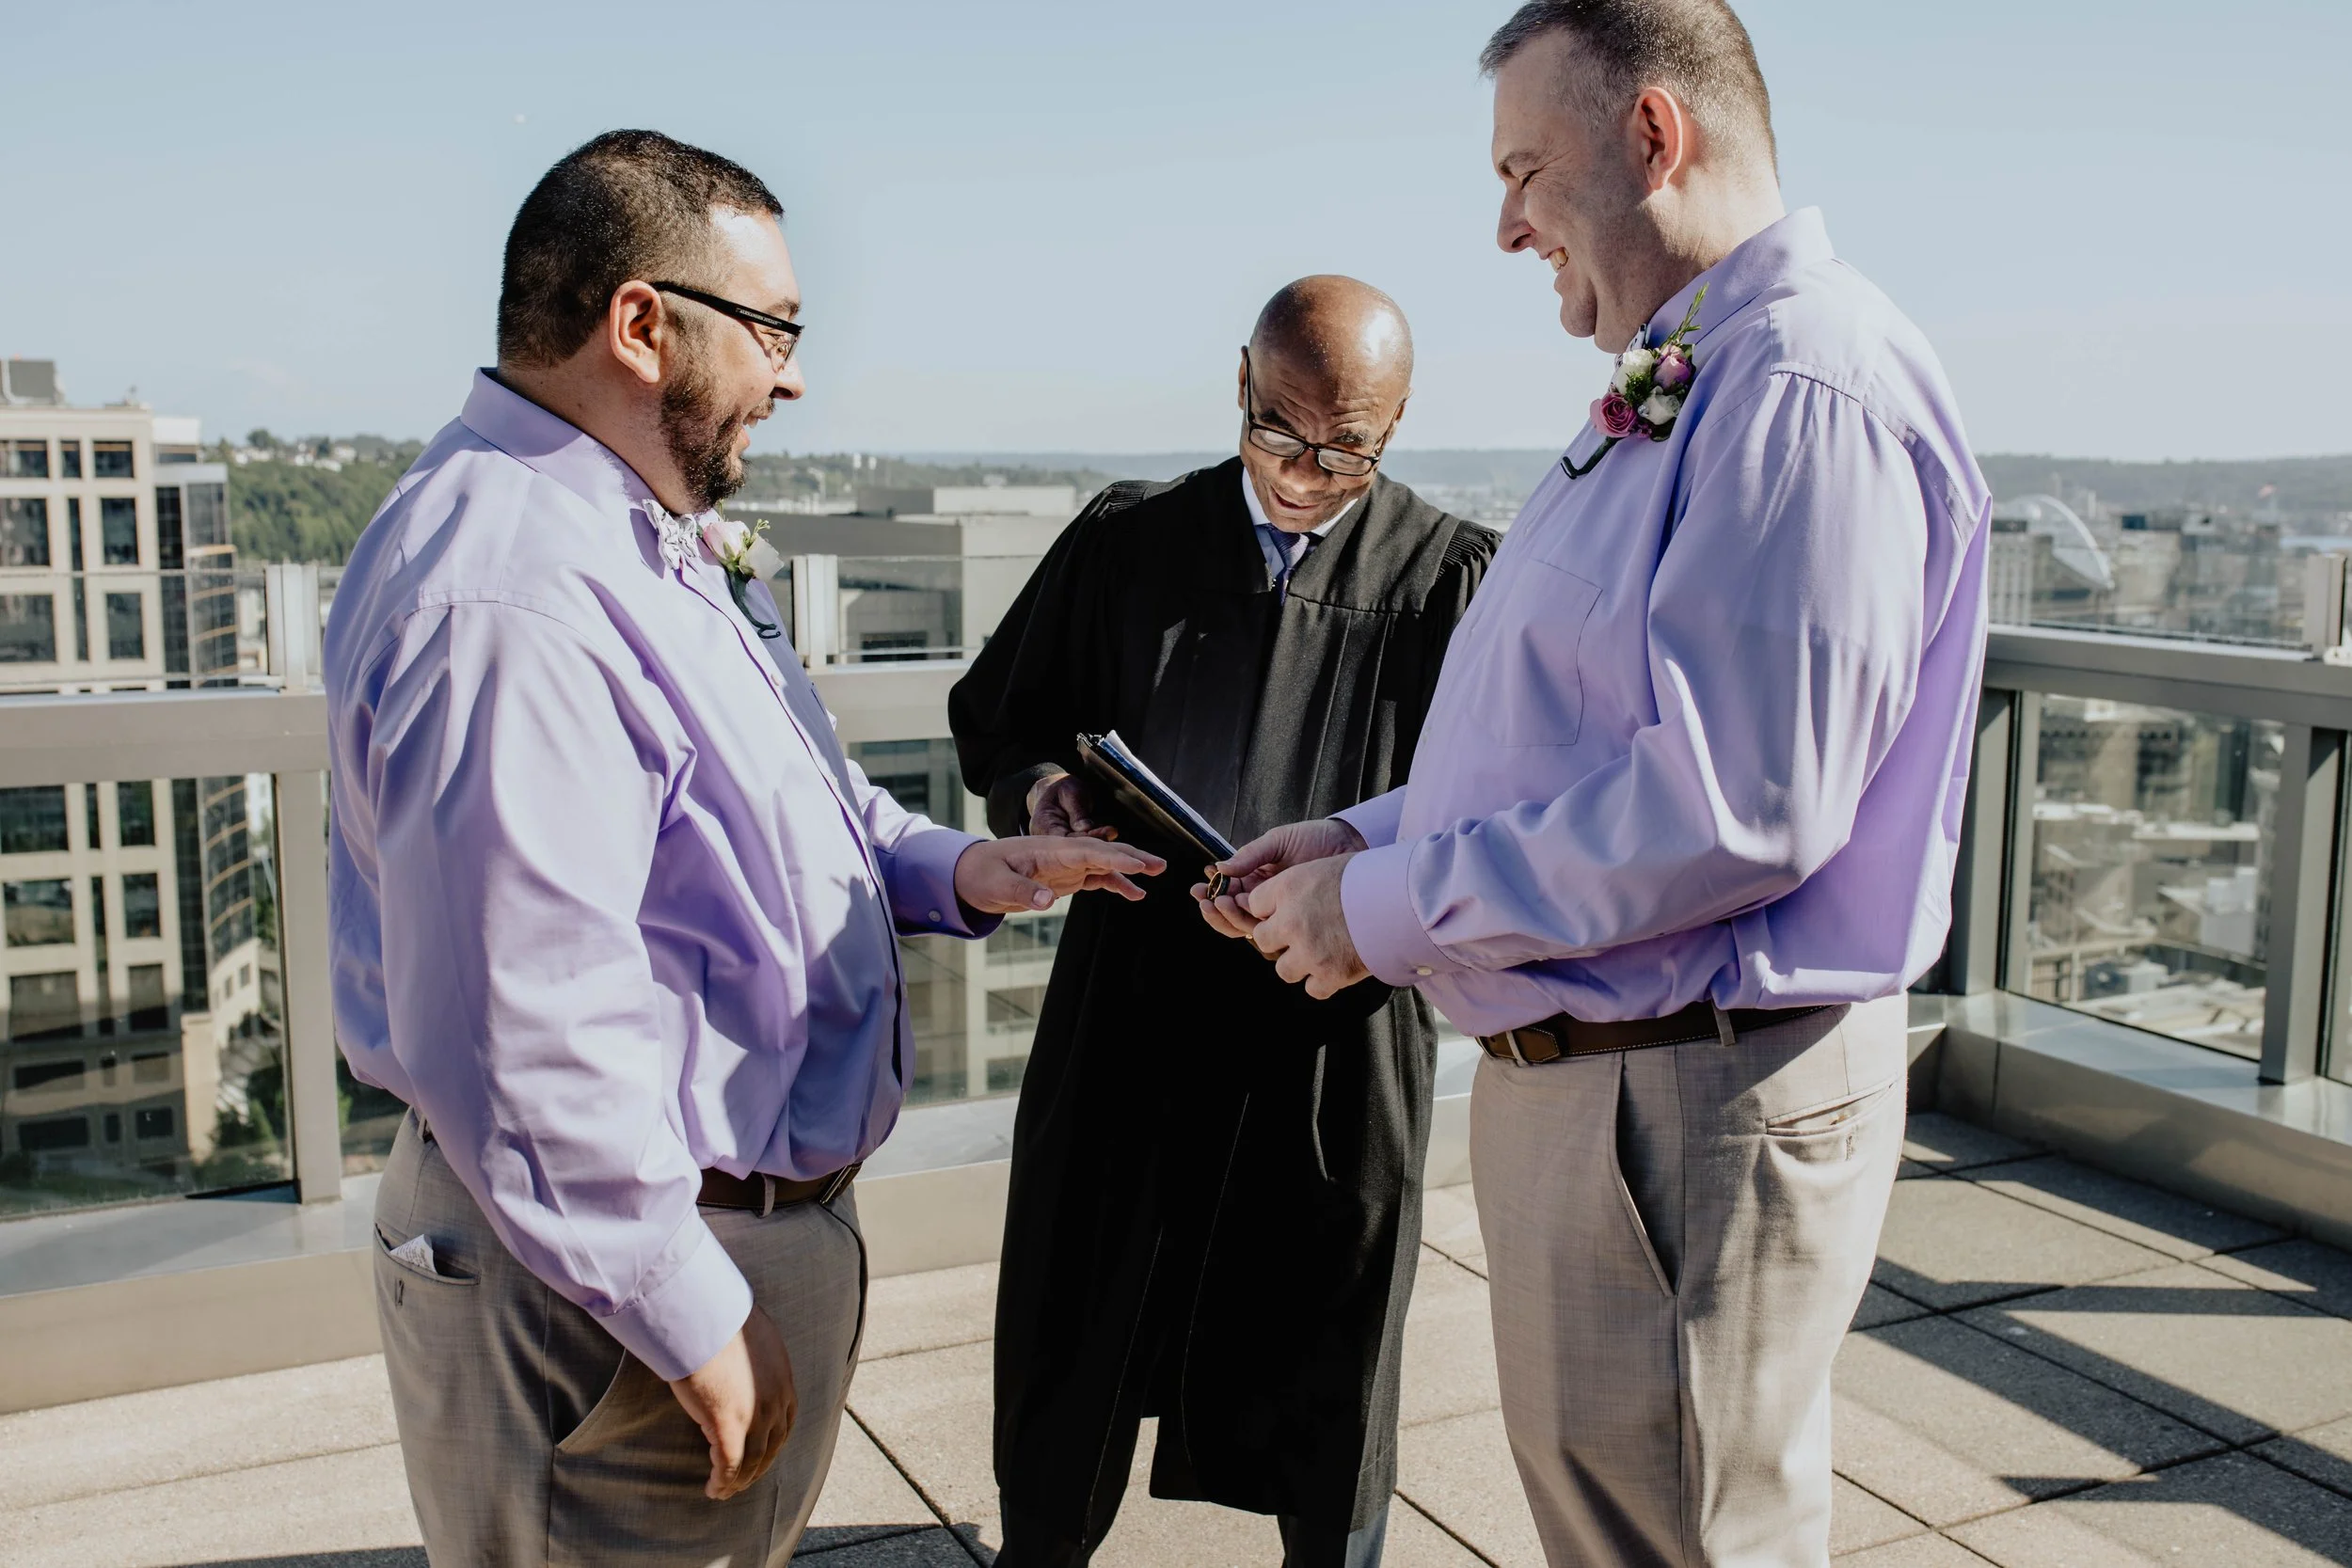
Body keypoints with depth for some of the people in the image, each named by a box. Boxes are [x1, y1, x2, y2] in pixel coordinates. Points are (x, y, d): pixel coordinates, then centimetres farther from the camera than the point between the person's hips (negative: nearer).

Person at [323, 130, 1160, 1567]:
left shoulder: (644, 545, 10)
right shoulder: (510, 597, -26)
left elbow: (749, 805, 21)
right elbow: (520, 1043, -30)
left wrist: (947, 869, 3)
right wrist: (693, 1318, -22)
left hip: (759, 1213, 10)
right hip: (623, 1283, -10)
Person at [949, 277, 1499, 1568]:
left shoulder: (1453, 577, -2)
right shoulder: (1125, 539, 5)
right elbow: (993, 715, 12)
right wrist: (1039, 788, -10)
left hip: (1339, 1034, -1)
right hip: (1129, 1012, 2)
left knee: (1327, 1352, 14)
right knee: (1072, 1326, 13)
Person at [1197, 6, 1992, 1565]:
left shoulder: (1807, 387, -20)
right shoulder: (1675, 393, 15)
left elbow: (1733, 807, -28)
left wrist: (1392, 907, -19)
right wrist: (1370, 836, 8)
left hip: (1694, 1104, -10)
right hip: (1568, 1074, 10)